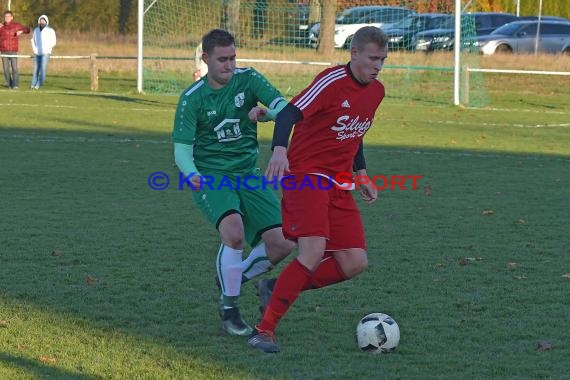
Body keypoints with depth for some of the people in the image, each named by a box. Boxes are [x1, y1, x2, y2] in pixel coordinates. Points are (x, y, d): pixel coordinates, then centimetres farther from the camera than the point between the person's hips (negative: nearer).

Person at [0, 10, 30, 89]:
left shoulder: (16, 25, 3)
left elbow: (27, 29, 8)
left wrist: (21, 31, -13)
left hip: (13, 51, -2)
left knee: (14, 68, -9)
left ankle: (16, 84, -5)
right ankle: (9, 84, 10)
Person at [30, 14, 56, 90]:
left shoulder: (50, 31, -3)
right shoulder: (36, 30, 11)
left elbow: (53, 42, -2)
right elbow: (33, 40, 20)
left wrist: (46, 49, -9)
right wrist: (34, 49, 5)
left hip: (45, 53, -4)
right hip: (37, 53, 4)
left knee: (43, 69, -13)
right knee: (36, 69, 3)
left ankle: (39, 84, -15)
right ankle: (33, 84, 8)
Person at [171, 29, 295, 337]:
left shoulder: (247, 79, -1)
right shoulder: (192, 98, -7)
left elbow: (283, 108, -12)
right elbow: (181, 149, -10)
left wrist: (262, 112, -35)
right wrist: (192, 175, -32)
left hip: (248, 175, 4)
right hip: (210, 178, -4)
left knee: (282, 243, -9)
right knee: (234, 231, -31)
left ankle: (235, 278, 20)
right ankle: (229, 307, -12)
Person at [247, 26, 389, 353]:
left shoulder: (377, 92, 11)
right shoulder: (332, 82, -14)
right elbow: (290, 113, -26)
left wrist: (362, 175, 19)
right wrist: (280, 150, -43)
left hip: (338, 185, 8)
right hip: (306, 175, -8)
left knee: (354, 264, -3)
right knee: (314, 250, -25)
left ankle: (280, 288, 16)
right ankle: (265, 329, -17)